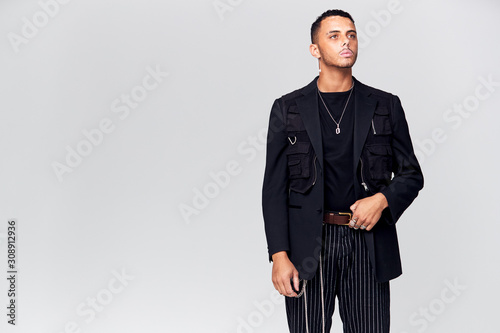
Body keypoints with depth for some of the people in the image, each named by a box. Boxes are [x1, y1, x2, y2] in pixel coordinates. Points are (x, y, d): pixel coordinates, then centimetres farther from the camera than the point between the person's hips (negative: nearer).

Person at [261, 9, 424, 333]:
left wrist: (383, 199, -9)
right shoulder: (288, 109, 5)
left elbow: (411, 175, 13)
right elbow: (274, 187, 2)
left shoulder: (386, 106, 9)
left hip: (368, 245, 1)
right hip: (308, 245, -1)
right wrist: (279, 255, -6)